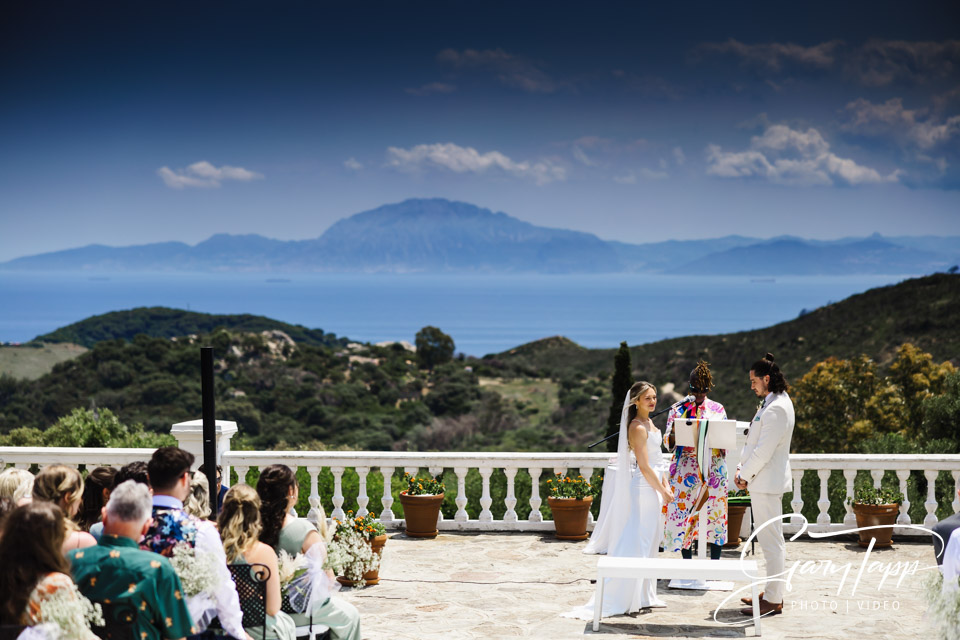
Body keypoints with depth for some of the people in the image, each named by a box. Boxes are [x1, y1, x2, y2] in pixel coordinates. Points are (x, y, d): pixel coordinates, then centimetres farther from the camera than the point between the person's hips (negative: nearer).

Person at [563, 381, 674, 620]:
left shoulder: (649, 423, 14)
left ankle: (644, 595, 22)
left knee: (651, 542, 14)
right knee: (638, 544, -8)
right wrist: (663, 492, -12)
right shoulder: (638, 427, -16)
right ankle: (618, 599, -6)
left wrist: (666, 484, 10)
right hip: (644, 487, -10)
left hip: (654, 486, 10)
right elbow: (644, 466, -18)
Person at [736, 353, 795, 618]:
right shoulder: (772, 403, 14)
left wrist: (745, 476, -10)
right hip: (762, 481, 11)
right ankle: (772, 592, 25)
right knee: (769, 540, 17)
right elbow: (755, 442, 18)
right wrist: (742, 468, 8)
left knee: (772, 541, -6)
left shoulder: (777, 409, -20)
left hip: (767, 483, -11)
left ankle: (773, 600, -2)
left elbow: (764, 450, -21)